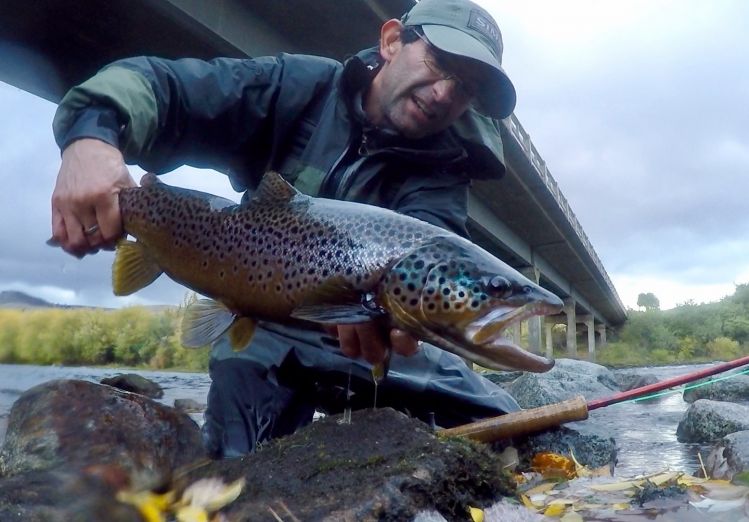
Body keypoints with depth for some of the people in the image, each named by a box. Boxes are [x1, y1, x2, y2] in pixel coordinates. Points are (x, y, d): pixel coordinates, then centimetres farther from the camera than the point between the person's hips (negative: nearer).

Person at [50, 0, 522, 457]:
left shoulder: (443, 166, -7)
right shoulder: (300, 88, -10)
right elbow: (162, 83, -16)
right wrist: (93, 133, -40)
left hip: (382, 337, 2)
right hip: (266, 337, -1)